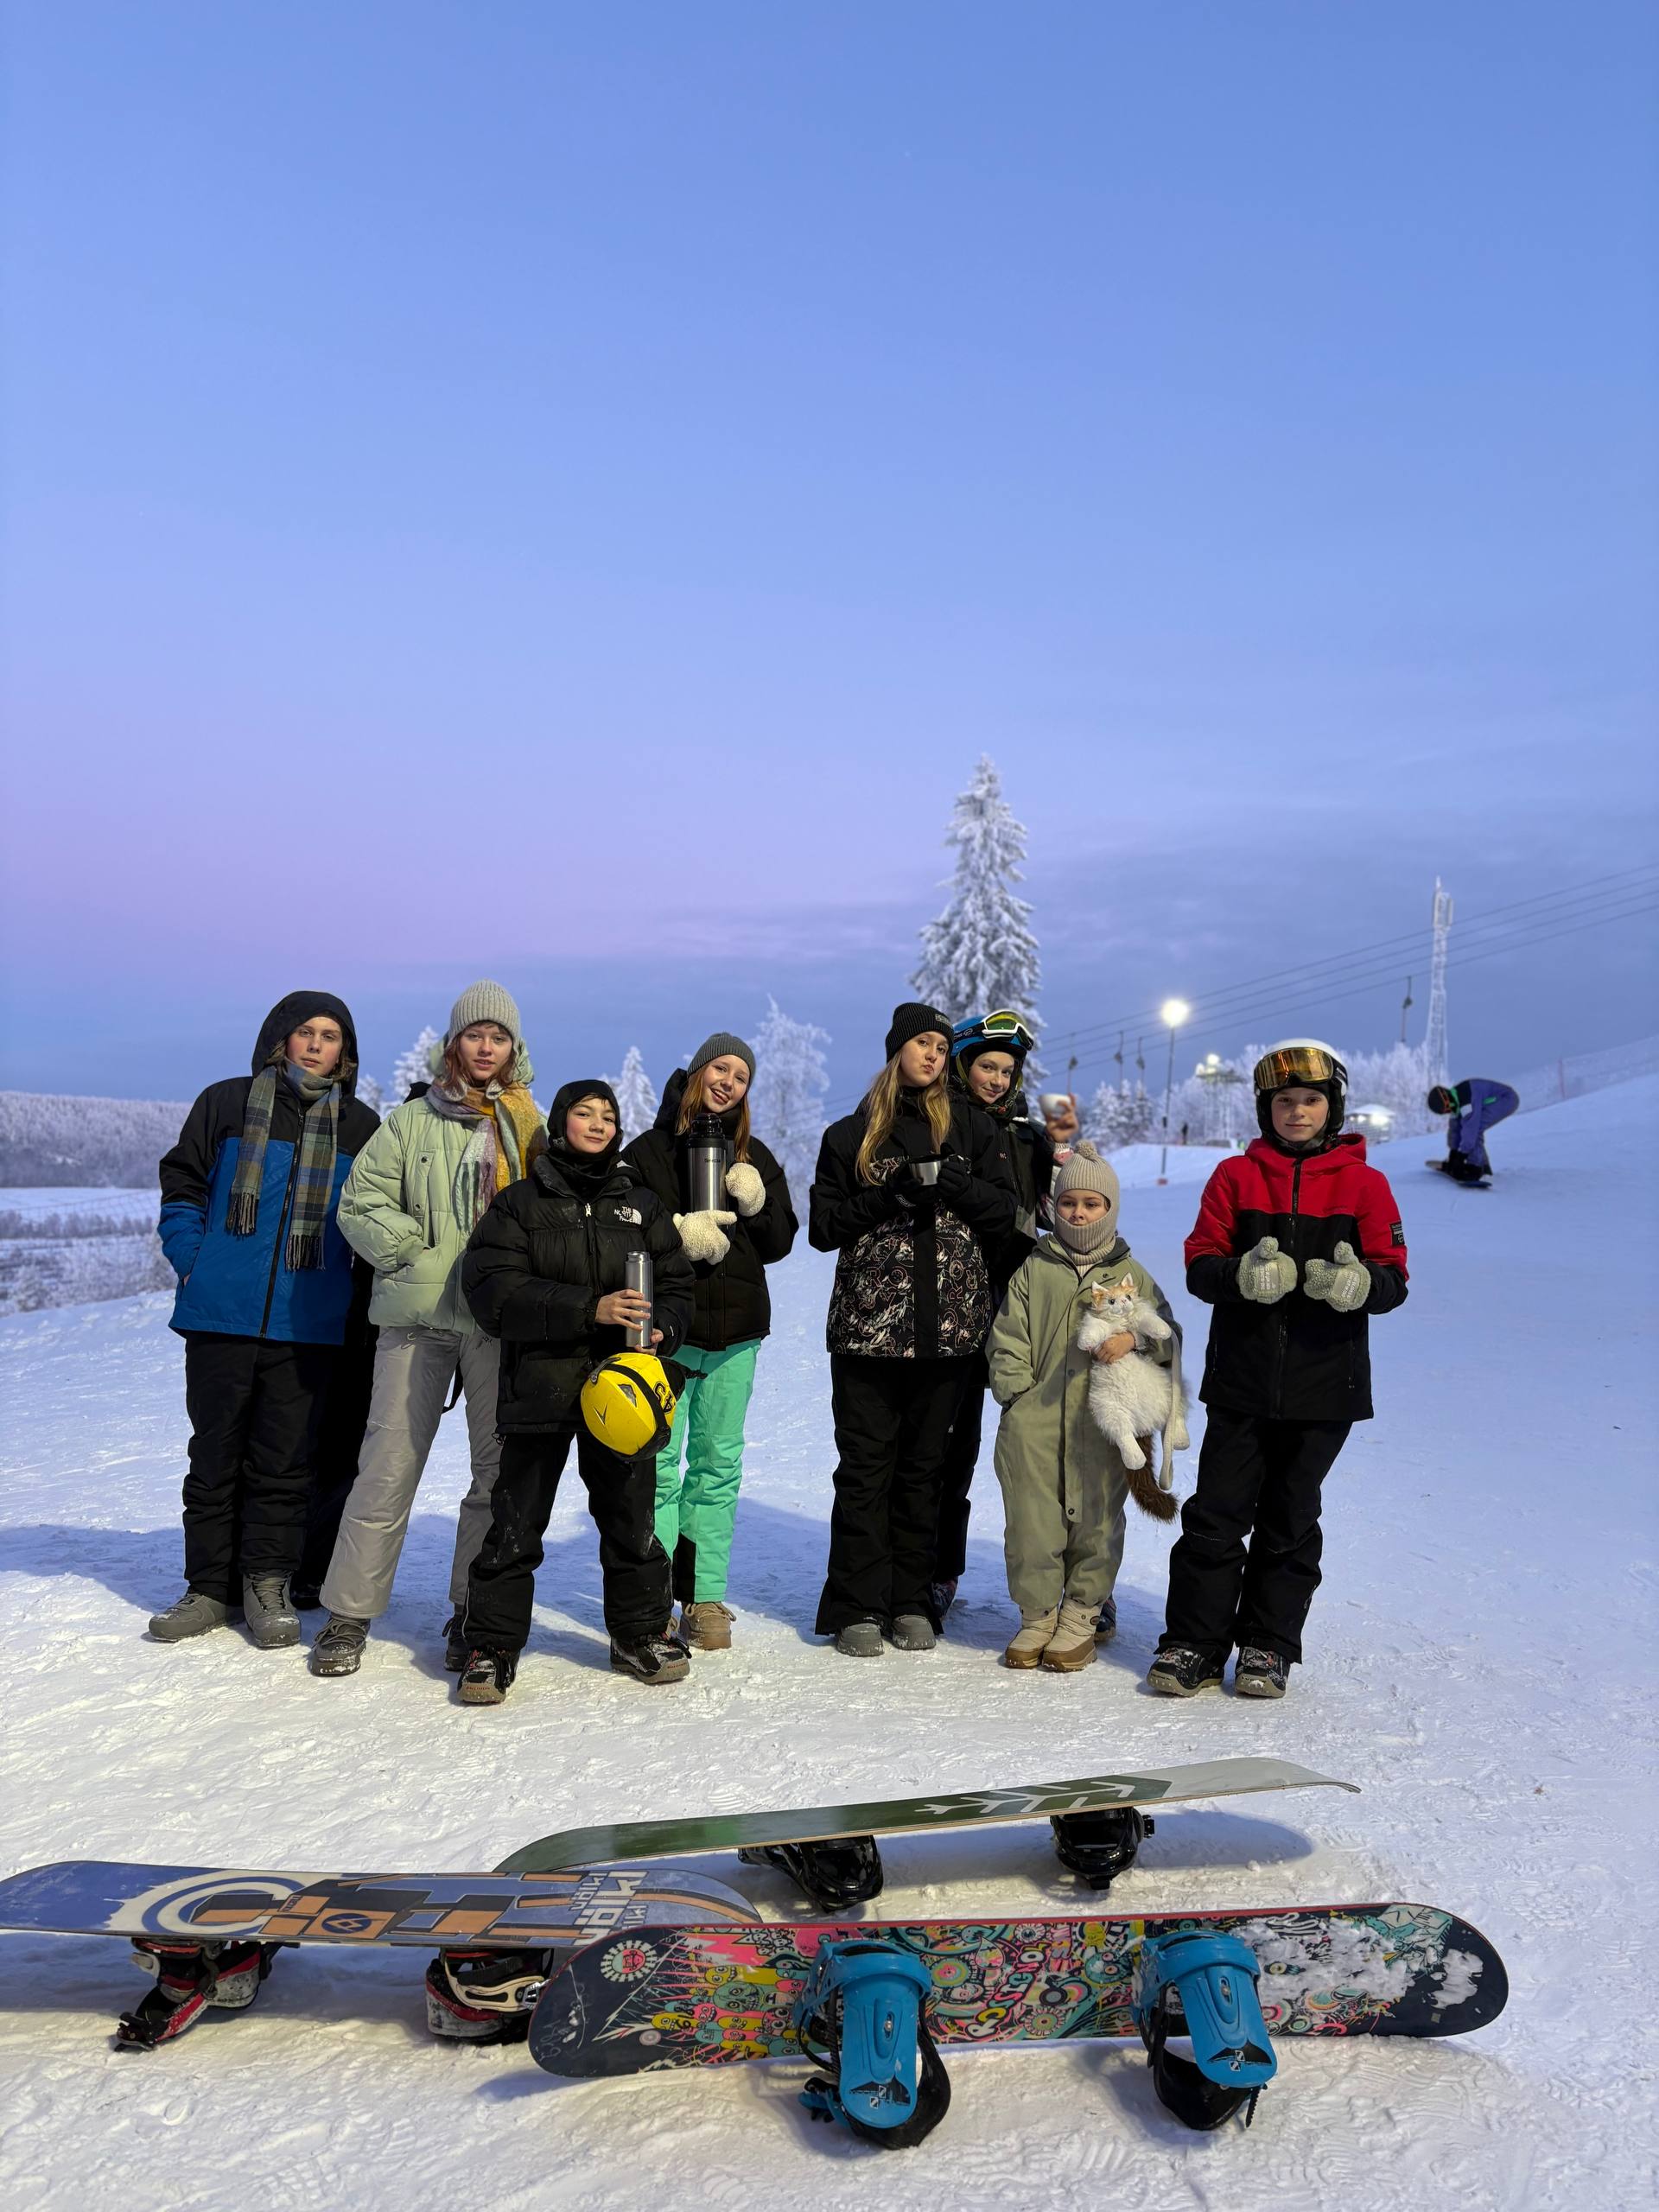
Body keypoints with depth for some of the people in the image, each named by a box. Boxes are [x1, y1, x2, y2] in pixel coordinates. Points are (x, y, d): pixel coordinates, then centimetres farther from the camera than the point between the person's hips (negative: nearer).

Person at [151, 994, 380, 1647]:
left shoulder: (361, 1126, 8)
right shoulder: (227, 1103, 4)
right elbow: (180, 1189, 7)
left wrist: (360, 1292, 2)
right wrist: (194, 1264, -4)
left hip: (306, 1324, 0)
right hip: (220, 1316, 0)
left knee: (285, 1459, 4)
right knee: (215, 1452, 9)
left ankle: (268, 1582, 16)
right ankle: (210, 1587, 19)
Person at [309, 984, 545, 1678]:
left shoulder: (533, 1128, 10)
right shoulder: (414, 1120, 6)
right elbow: (362, 1203, 2)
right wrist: (416, 1254, -7)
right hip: (418, 1315, -2)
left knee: (500, 1468, 6)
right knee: (388, 1467, 0)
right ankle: (349, 1613, 11)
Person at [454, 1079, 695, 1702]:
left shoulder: (643, 1205, 13)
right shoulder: (520, 1202, 2)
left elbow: (677, 1285, 11)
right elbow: (493, 1289, -11)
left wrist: (660, 1329, -12)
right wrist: (589, 1309, -20)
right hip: (540, 1387, -2)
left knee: (632, 1517, 11)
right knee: (516, 1525, 3)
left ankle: (641, 1632, 28)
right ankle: (491, 1648, 16)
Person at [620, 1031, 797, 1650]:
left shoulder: (755, 1156, 14)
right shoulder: (649, 1148, 2)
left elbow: (780, 1244, 12)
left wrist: (756, 1203, -7)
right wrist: (679, 1230, -19)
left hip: (736, 1330, 4)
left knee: (719, 1464, 7)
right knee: (659, 1465, -5)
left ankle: (706, 1598, 15)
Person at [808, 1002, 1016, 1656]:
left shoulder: (970, 1128, 11)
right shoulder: (852, 1134, 8)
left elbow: (1003, 1214, 7)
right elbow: (823, 1226, 3)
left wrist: (954, 1186, -11)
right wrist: (889, 1196, -11)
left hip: (946, 1324, 1)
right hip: (868, 1322, -1)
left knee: (924, 1464, 8)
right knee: (866, 1465, 0)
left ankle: (911, 1602, 17)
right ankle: (859, 1607, 7)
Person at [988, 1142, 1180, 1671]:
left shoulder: (1131, 1275, 9)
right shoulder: (1033, 1270, 9)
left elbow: (1169, 1335, 8)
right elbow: (1008, 1340, 8)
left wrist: (1135, 1338, -12)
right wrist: (1017, 1394, -4)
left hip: (1103, 1423, 0)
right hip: (1034, 1423, 1)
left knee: (1095, 1519, 4)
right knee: (1031, 1519, 1)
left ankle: (1080, 1618, 19)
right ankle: (1038, 1615, 17)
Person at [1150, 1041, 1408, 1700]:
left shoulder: (1364, 1184, 4)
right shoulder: (1235, 1176, 6)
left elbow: (1392, 1279, 1)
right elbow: (1200, 1264, 1)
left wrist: (1360, 1283, -23)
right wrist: (1243, 1274, -21)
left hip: (1323, 1385, 0)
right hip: (1241, 1381, 0)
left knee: (1290, 1520, 10)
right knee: (1216, 1513, 1)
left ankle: (1268, 1646, 22)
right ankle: (1194, 1641, 11)